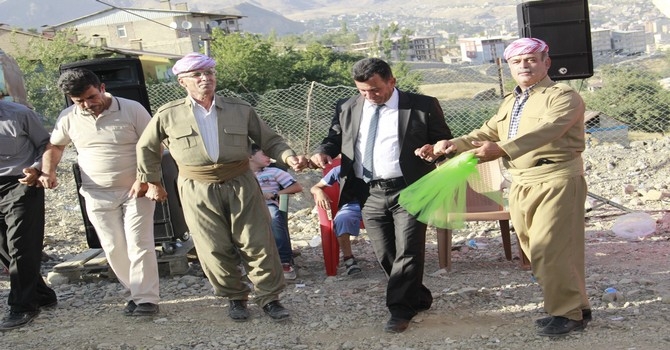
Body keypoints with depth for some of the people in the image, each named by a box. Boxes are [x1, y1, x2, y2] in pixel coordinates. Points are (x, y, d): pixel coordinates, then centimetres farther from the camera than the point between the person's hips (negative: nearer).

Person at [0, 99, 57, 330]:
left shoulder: (19, 114, -7)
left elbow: (45, 143, 2)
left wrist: (37, 168, -15)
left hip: (21, 186, -5)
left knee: (20, 247, -7)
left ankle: (23, 307, 1)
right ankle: (42, 296, 25)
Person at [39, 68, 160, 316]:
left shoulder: (132, 109, -12)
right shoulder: (68, 118, -2)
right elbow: (55, 146, 16)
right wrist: (48, 172, -1)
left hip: (136, 190, -3)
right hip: (98, 195, 4)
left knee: (139, 244, -6)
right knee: (113, 248, 6)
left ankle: (146, 299, -1)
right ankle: (136, 291, 20)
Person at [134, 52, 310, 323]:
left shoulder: (241, 110, 1)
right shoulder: (168, 115, -1)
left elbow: (269, 140, 4)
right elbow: (146, 149, 14)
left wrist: (289, 158, -14)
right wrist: (153, 182, 16)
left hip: (241, 185, 0)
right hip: (198, 191, 0)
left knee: (257, 244, 1)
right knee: (216, 250, 4)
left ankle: (269, 297, 16)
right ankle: (235, 298, 24)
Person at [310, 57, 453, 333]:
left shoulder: (423, 106, -1)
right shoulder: (349, 109, 10)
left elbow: (444, 142, 5)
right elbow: (334, 137, 18)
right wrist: (323, 152, -4)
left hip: (408, 190, -4)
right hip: (369, 194, 4)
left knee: (407, 251, -6)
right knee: (385, 255, 9)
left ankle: (400, 310, 4)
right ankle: (418, 299, 27)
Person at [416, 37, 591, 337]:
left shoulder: (563, 97, -8)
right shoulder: (510, 102, 20)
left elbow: (545, 130, -26)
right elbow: (487, 133, 16)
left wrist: (501, 149, -39)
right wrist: (452, 145, -2)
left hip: (556, 181, -8)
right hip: (520, 184, 8)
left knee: (550, 250, -11)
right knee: (535, 251, 11)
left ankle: (568, 313, 4)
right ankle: (574, 306, 24)